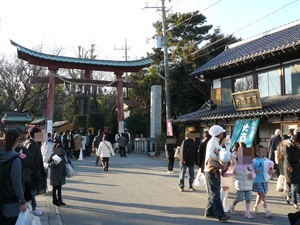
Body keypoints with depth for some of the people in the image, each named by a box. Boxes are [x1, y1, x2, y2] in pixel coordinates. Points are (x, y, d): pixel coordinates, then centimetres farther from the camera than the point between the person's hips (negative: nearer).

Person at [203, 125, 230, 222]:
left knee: (213, 193, 14)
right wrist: (219, 159, -22)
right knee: (215, 193, -8)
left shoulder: (216, 142, 18)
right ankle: (220, 214, -8)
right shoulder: (212, 141, -14)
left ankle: (209, 212, 22)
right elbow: (210, 154, -30)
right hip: (211, 171, -10)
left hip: (215, 171, 10)